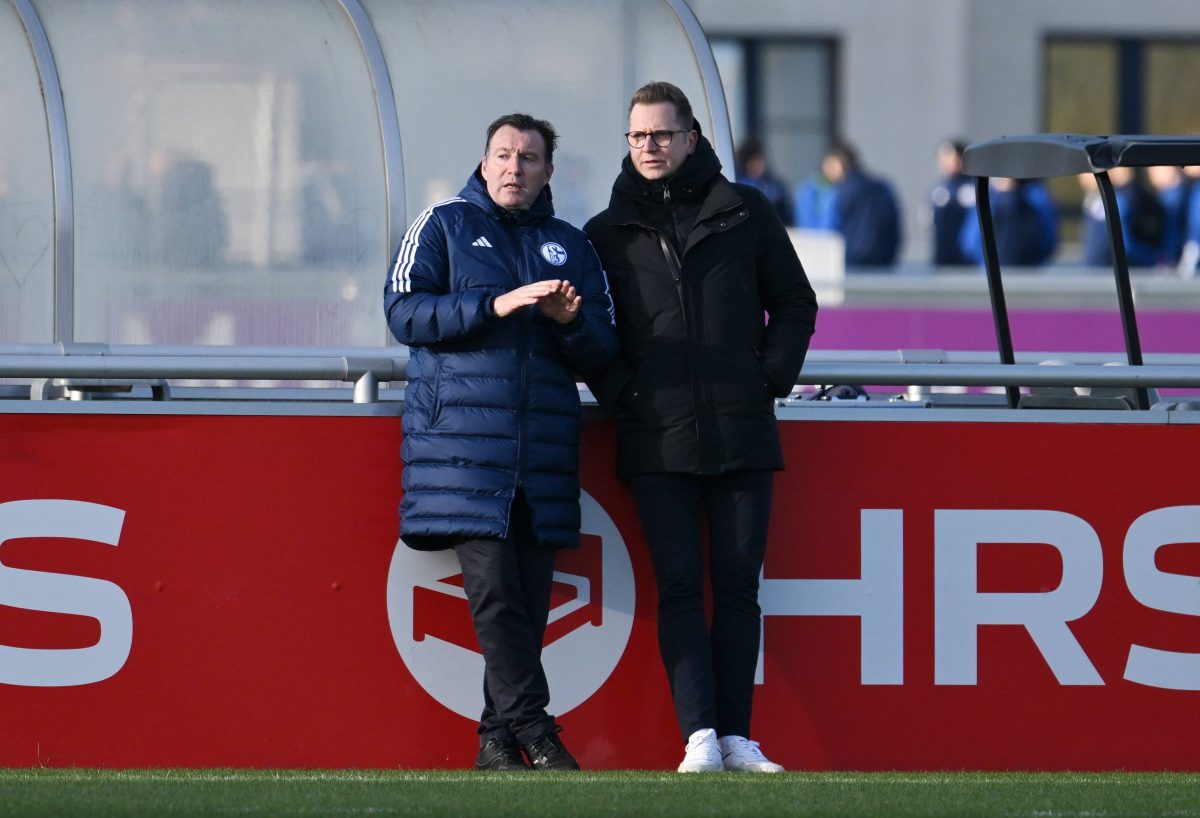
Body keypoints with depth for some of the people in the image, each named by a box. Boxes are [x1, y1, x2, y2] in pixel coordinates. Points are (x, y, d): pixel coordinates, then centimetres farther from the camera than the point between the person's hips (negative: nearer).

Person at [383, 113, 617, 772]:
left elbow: (602, 352, 16)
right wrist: (496, 304, -13)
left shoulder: (570, 246, 18)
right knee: (494, 587, -15)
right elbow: (405, 312, -4)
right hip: (462, 440, -4)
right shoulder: (443, 226, 9)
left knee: (529, 599, 0)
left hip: (545, 445, 4)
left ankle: (498, 740, 5)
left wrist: (570, 321, -6)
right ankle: (532, 728, -14)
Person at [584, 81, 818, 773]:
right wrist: (620, 393, -2)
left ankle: (736, 736, 5)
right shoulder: (608, 234, 9)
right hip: (658, 441, 0)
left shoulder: (745, 213, 8)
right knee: (680, 588, -7)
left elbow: (795, 303, 14)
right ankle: (699, 736, -13)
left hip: (743, 432, 0)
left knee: (738, 587, 2)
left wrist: (772, 377, 2)